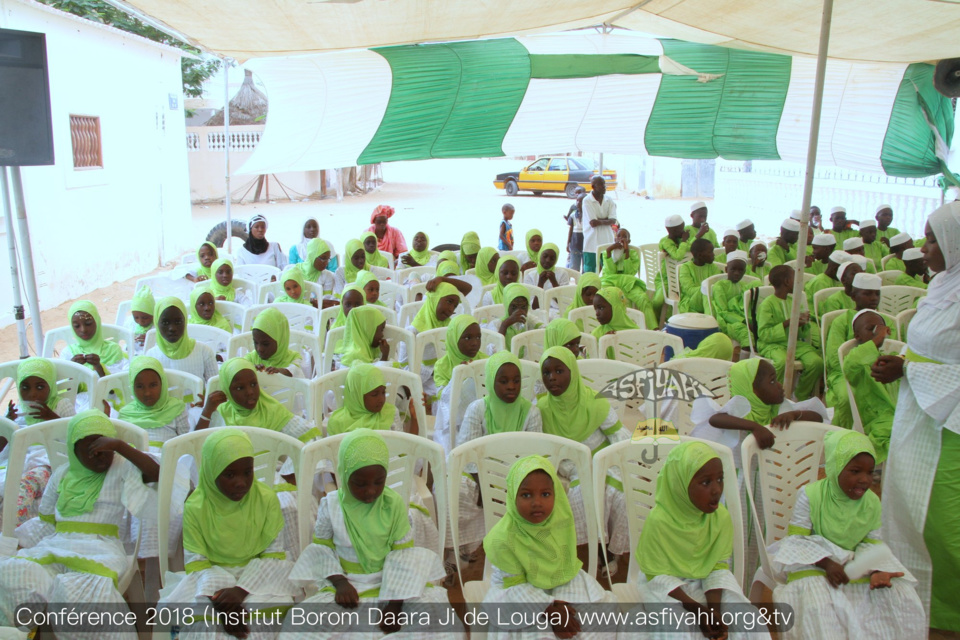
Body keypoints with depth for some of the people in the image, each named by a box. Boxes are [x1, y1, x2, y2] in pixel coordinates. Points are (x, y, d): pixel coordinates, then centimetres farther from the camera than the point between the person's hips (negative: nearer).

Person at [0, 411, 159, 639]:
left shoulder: (123, 469, 4)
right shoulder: (62, 474, 19)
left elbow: (156, 473, -16)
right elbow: (44, 522, 26)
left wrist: (120, 445, -18)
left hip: (100, 550, -5)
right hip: (56, 547, 5)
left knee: (77, 588, -35)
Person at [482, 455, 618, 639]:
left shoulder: (562, 519, -17)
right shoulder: (502, 539, -29)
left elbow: (567, 562, -7)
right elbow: (515, 584, -19)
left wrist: (561, 607, -17)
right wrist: (549, 609, -24)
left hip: (561, 581, 4)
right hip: (522, 591, -4)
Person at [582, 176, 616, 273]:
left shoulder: (609, 201, 7)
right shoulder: (587, 201, -7)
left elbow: (613, 221, -3)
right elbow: (593, 223, -14)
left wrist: (599, 221, -14)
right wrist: (606, 220, -2)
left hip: (607, 241, 4)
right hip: (592, 242, -4)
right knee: (589, 270, 1)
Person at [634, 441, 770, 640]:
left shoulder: (721, 517, -11)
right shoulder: (658, 521, -24)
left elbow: (719, 565, -5)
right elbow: (657, 575, -16)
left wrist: (714, 607, -21)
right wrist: (698, 610, -22)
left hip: (707, 583, 4)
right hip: (666, 587, -4)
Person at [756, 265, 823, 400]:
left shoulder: (793, 301, 16)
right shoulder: (767, 304, -6)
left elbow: (803, 335, 22)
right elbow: (763, 333, -14)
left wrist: (804, 323, -1)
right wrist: (787, 323, -19)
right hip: (772, 344, -6)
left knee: (817, 362, -21)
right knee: (784, 361, -38)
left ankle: (801, 398, -2)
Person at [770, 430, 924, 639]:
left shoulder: (872, 503, 1)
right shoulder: (810, 495, -13)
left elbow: (871, 545, 1)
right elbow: (796, 540, -12)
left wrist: (877, 570, -20)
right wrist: (825, 563, -26)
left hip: (856, 569, 4)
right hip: (812, 565, -4)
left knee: (903, 597, -13)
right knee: (815, 598, -34)